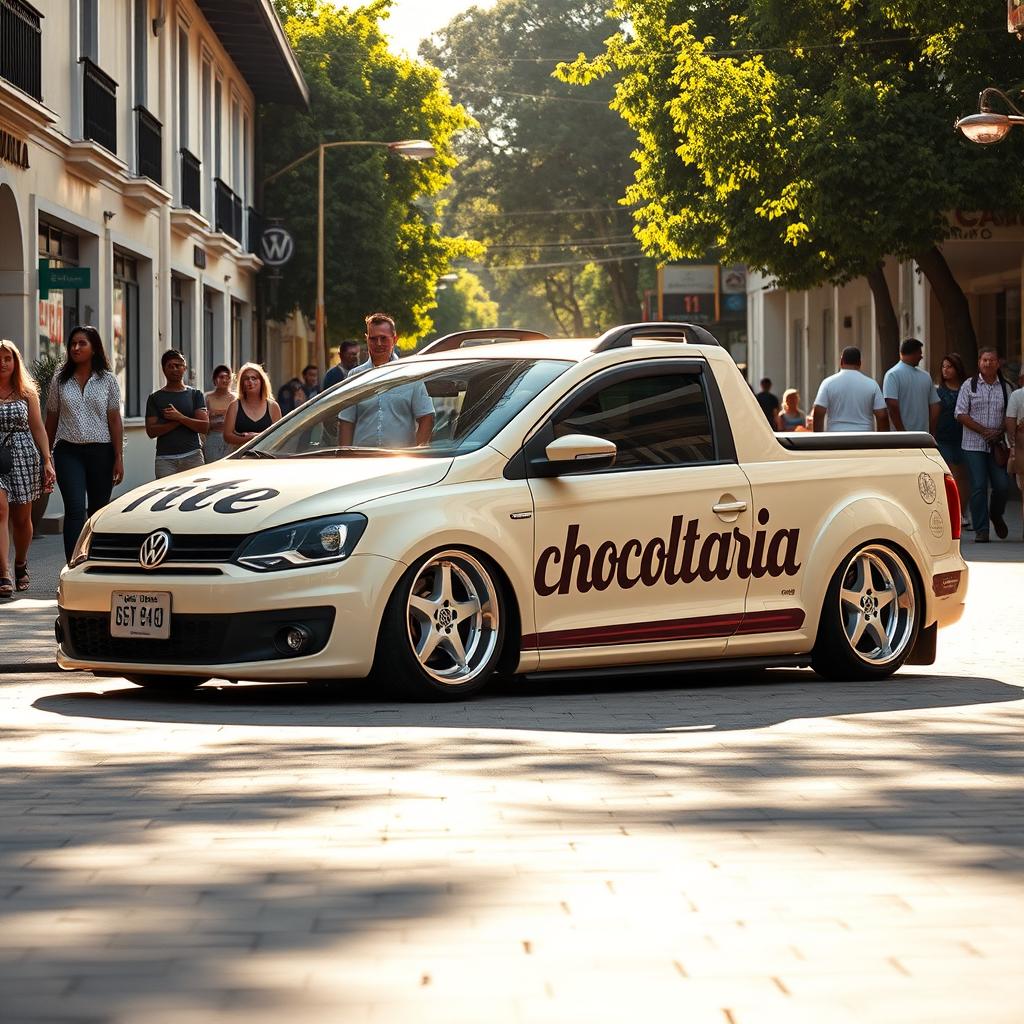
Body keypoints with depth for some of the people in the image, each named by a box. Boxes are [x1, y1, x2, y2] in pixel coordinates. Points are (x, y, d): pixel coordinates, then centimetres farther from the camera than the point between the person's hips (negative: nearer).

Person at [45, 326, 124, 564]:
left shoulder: (108, 381, 5)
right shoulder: (60, 381, 7)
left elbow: (115, 421, 3)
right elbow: (51, 421, 10)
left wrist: (119, 458, -3)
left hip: (101, 452, 0)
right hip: (68, 452, 0)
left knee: (98, 511, 5)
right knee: (75, 509, -14)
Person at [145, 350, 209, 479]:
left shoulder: (195, 394, 12)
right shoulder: (155, 398, 12)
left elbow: (204, 427, 2)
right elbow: (151, 431, 2)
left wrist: (180, 417, -10)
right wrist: (177, 422, -8)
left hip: (192, 457, 0)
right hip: (165, 458, 0)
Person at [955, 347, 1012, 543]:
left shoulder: (1005, 387, 9)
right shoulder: (969, 385, 2)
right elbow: (961, 415, -3)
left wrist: (999, 431, -10)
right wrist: (984, 431, -11)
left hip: (997, 445, 2)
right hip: (973, 445, -2)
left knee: (1002, 485, -3)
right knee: (978, 487, -6)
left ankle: (996, 515, 27)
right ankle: (981, 530, -1)